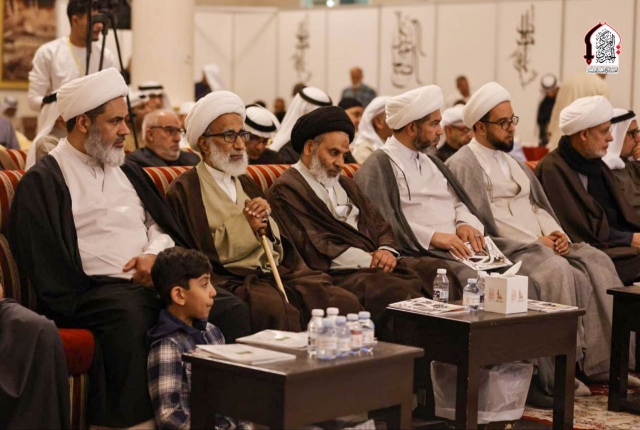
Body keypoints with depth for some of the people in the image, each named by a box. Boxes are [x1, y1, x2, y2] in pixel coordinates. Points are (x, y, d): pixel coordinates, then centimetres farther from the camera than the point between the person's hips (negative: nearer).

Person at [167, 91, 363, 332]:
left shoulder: (246, 183, 25)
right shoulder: (184, 191, 4)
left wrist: (264, 219, -2)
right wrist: (244, 225, -6)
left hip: (279, 273, 6)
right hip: (233, 279, -6)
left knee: (346, 303, -19)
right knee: (277, 310, -39)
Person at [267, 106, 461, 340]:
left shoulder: (345, 184, 28)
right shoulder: (285, 189, 0)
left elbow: (379, 225, 23)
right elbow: (313, 249, -11)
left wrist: (387, 251, -2)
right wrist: (367, 259, -14)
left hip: (377, 264, 8)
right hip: (338, 274, -8)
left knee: (438, 269, -16)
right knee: (399, 291, -34)